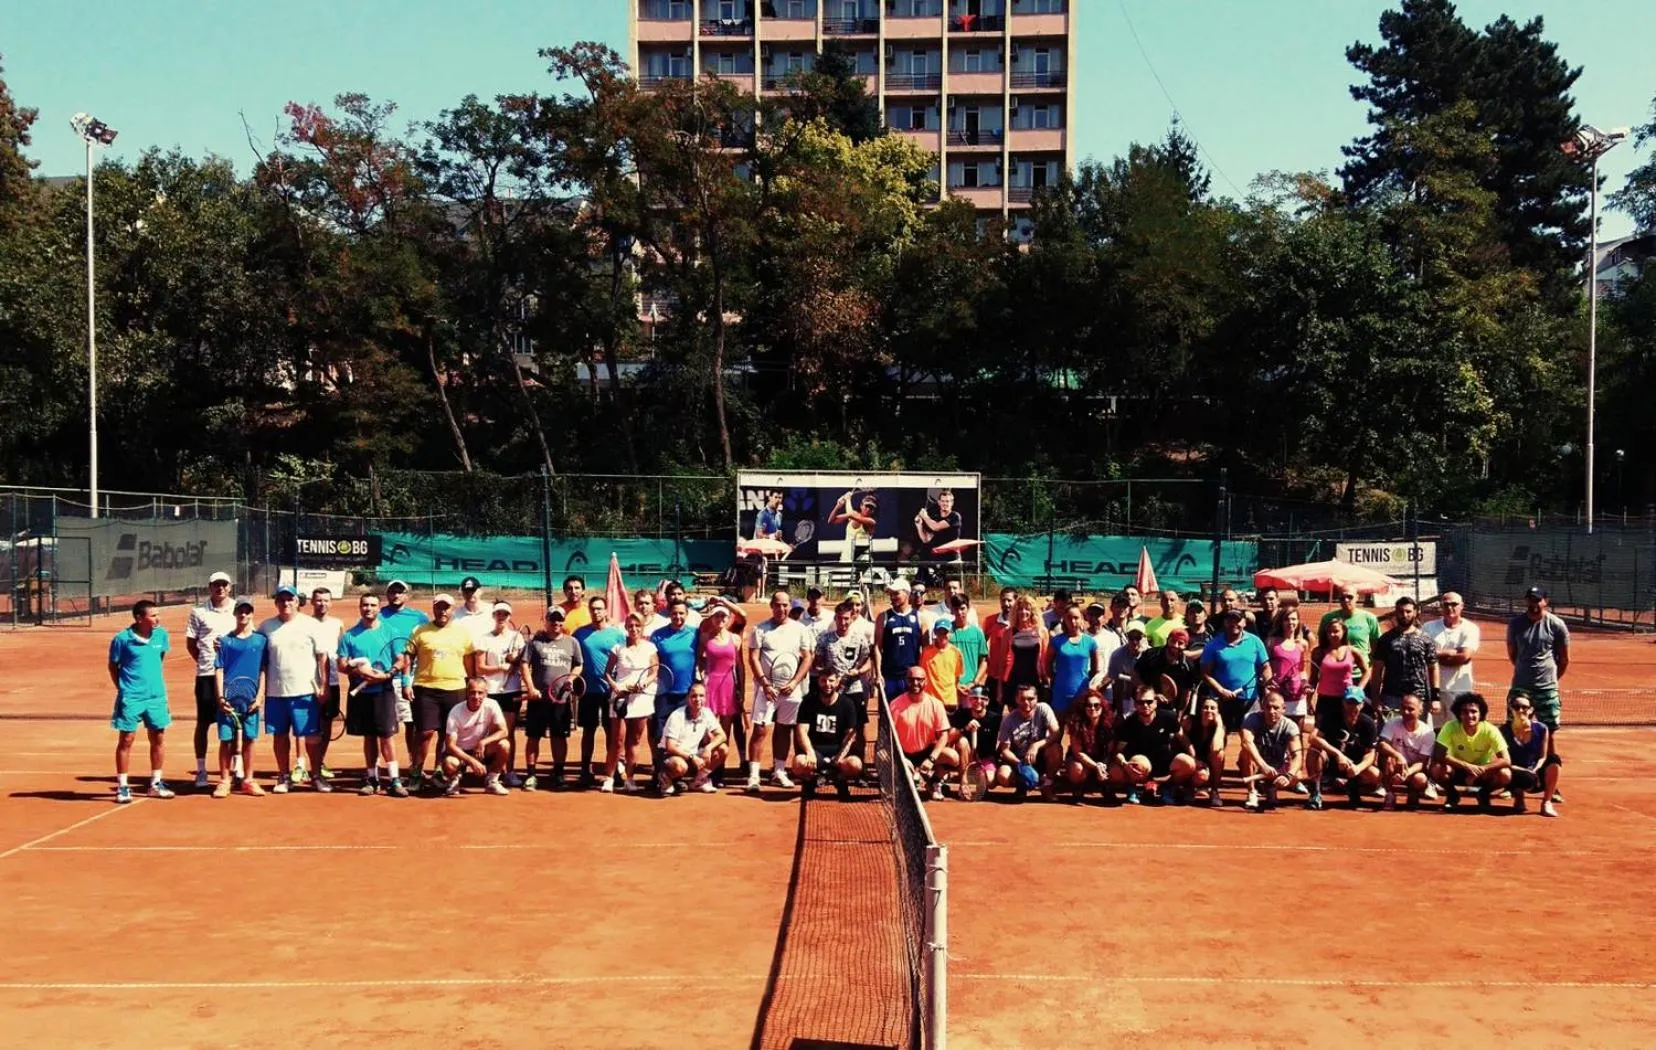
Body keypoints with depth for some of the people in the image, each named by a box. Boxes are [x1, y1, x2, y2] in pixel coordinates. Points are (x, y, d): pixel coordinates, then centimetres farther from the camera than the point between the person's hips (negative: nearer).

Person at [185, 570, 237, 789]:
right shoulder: (198, 612, 4)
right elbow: (190, 643, 8)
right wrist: (204, 661, -1)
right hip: (207, 674, -1)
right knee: (203, 722, 5)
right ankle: (201, 772, 13)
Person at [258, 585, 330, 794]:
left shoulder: (310, 624, 0)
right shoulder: (266, 626, 7)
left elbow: (322, 656, -1)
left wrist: (324, 686, -7)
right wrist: (261, 689, 6)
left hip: (305, 691, -2)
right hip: (275, 692, 3)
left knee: (311, 735, 0)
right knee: (280, 735, 8)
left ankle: (317, 775, 9)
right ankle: (284, 777, 18)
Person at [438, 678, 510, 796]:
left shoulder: (491, 705, -15)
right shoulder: (455, 712, -21)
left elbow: (503, 731, -15)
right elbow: (450, 745, -23)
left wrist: (483, 742, -31)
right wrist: (472, 761, -34)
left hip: (481, 750, 3)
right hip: (459, 751, -3)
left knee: (503, 745, -26)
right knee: (450, 764, -36)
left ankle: (491, 781, -2)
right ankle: (454, 780, 3)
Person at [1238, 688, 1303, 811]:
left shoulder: (1290, 726, -18)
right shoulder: (1252, 718, -22)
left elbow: (1297, 756, -29)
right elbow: (1246, 742, -41)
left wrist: (1288, 776, -49)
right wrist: (1263, 766, -55)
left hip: (1278, 768, 2)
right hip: (1256, 767, -2)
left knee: (1297, 776, -28)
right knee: (1246, 752, -33)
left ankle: (1270, 789, 3)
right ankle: (1252, 793, -16)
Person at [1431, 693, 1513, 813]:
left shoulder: (1490, 730, -21)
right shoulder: (1450, 728, -22)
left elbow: (1506, 760, -25)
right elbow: (1437, 755, -29)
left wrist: (1480, 769, -37)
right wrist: (1467, 766, -38)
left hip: (1482, 771, 1)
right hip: (1458, 770, -1)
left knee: (1505, 775, -29)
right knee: (1437, 769, -32)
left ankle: (1484, 795, 4)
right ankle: (1452, 795, 1)